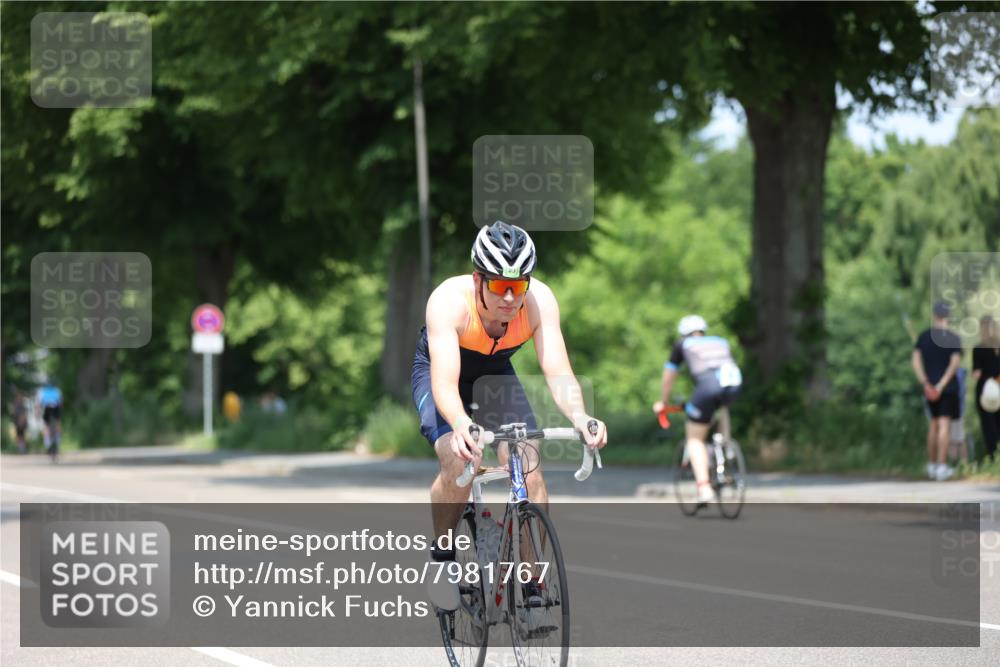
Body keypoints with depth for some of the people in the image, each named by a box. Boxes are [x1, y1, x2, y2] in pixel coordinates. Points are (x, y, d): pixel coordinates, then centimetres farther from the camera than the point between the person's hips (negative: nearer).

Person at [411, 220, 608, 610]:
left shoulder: (539, 300, -30)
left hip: (495, 373, 3)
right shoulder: (449, 300, -38)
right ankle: (442, 556, -3)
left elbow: (558, 372, -36)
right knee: (458, 462, -28)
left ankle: (532, 581, -4)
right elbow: (444, 383, -47)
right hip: (440, 371, -3)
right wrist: (461, 425, -68)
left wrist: (579, 417, -56)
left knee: (530, 468, -15)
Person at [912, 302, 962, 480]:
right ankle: (941, 467, -12)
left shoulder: (923, 337, 5)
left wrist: (925, 384, -6)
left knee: (934, 424, 17)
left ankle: (931, 465, 21)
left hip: (930, 388, 4)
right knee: (945, 425, -6)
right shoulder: (953, 338, -5)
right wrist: (941, 386, -16)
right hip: (949, 388, -4)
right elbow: (955, 362, -16)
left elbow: (916, 360, -3)